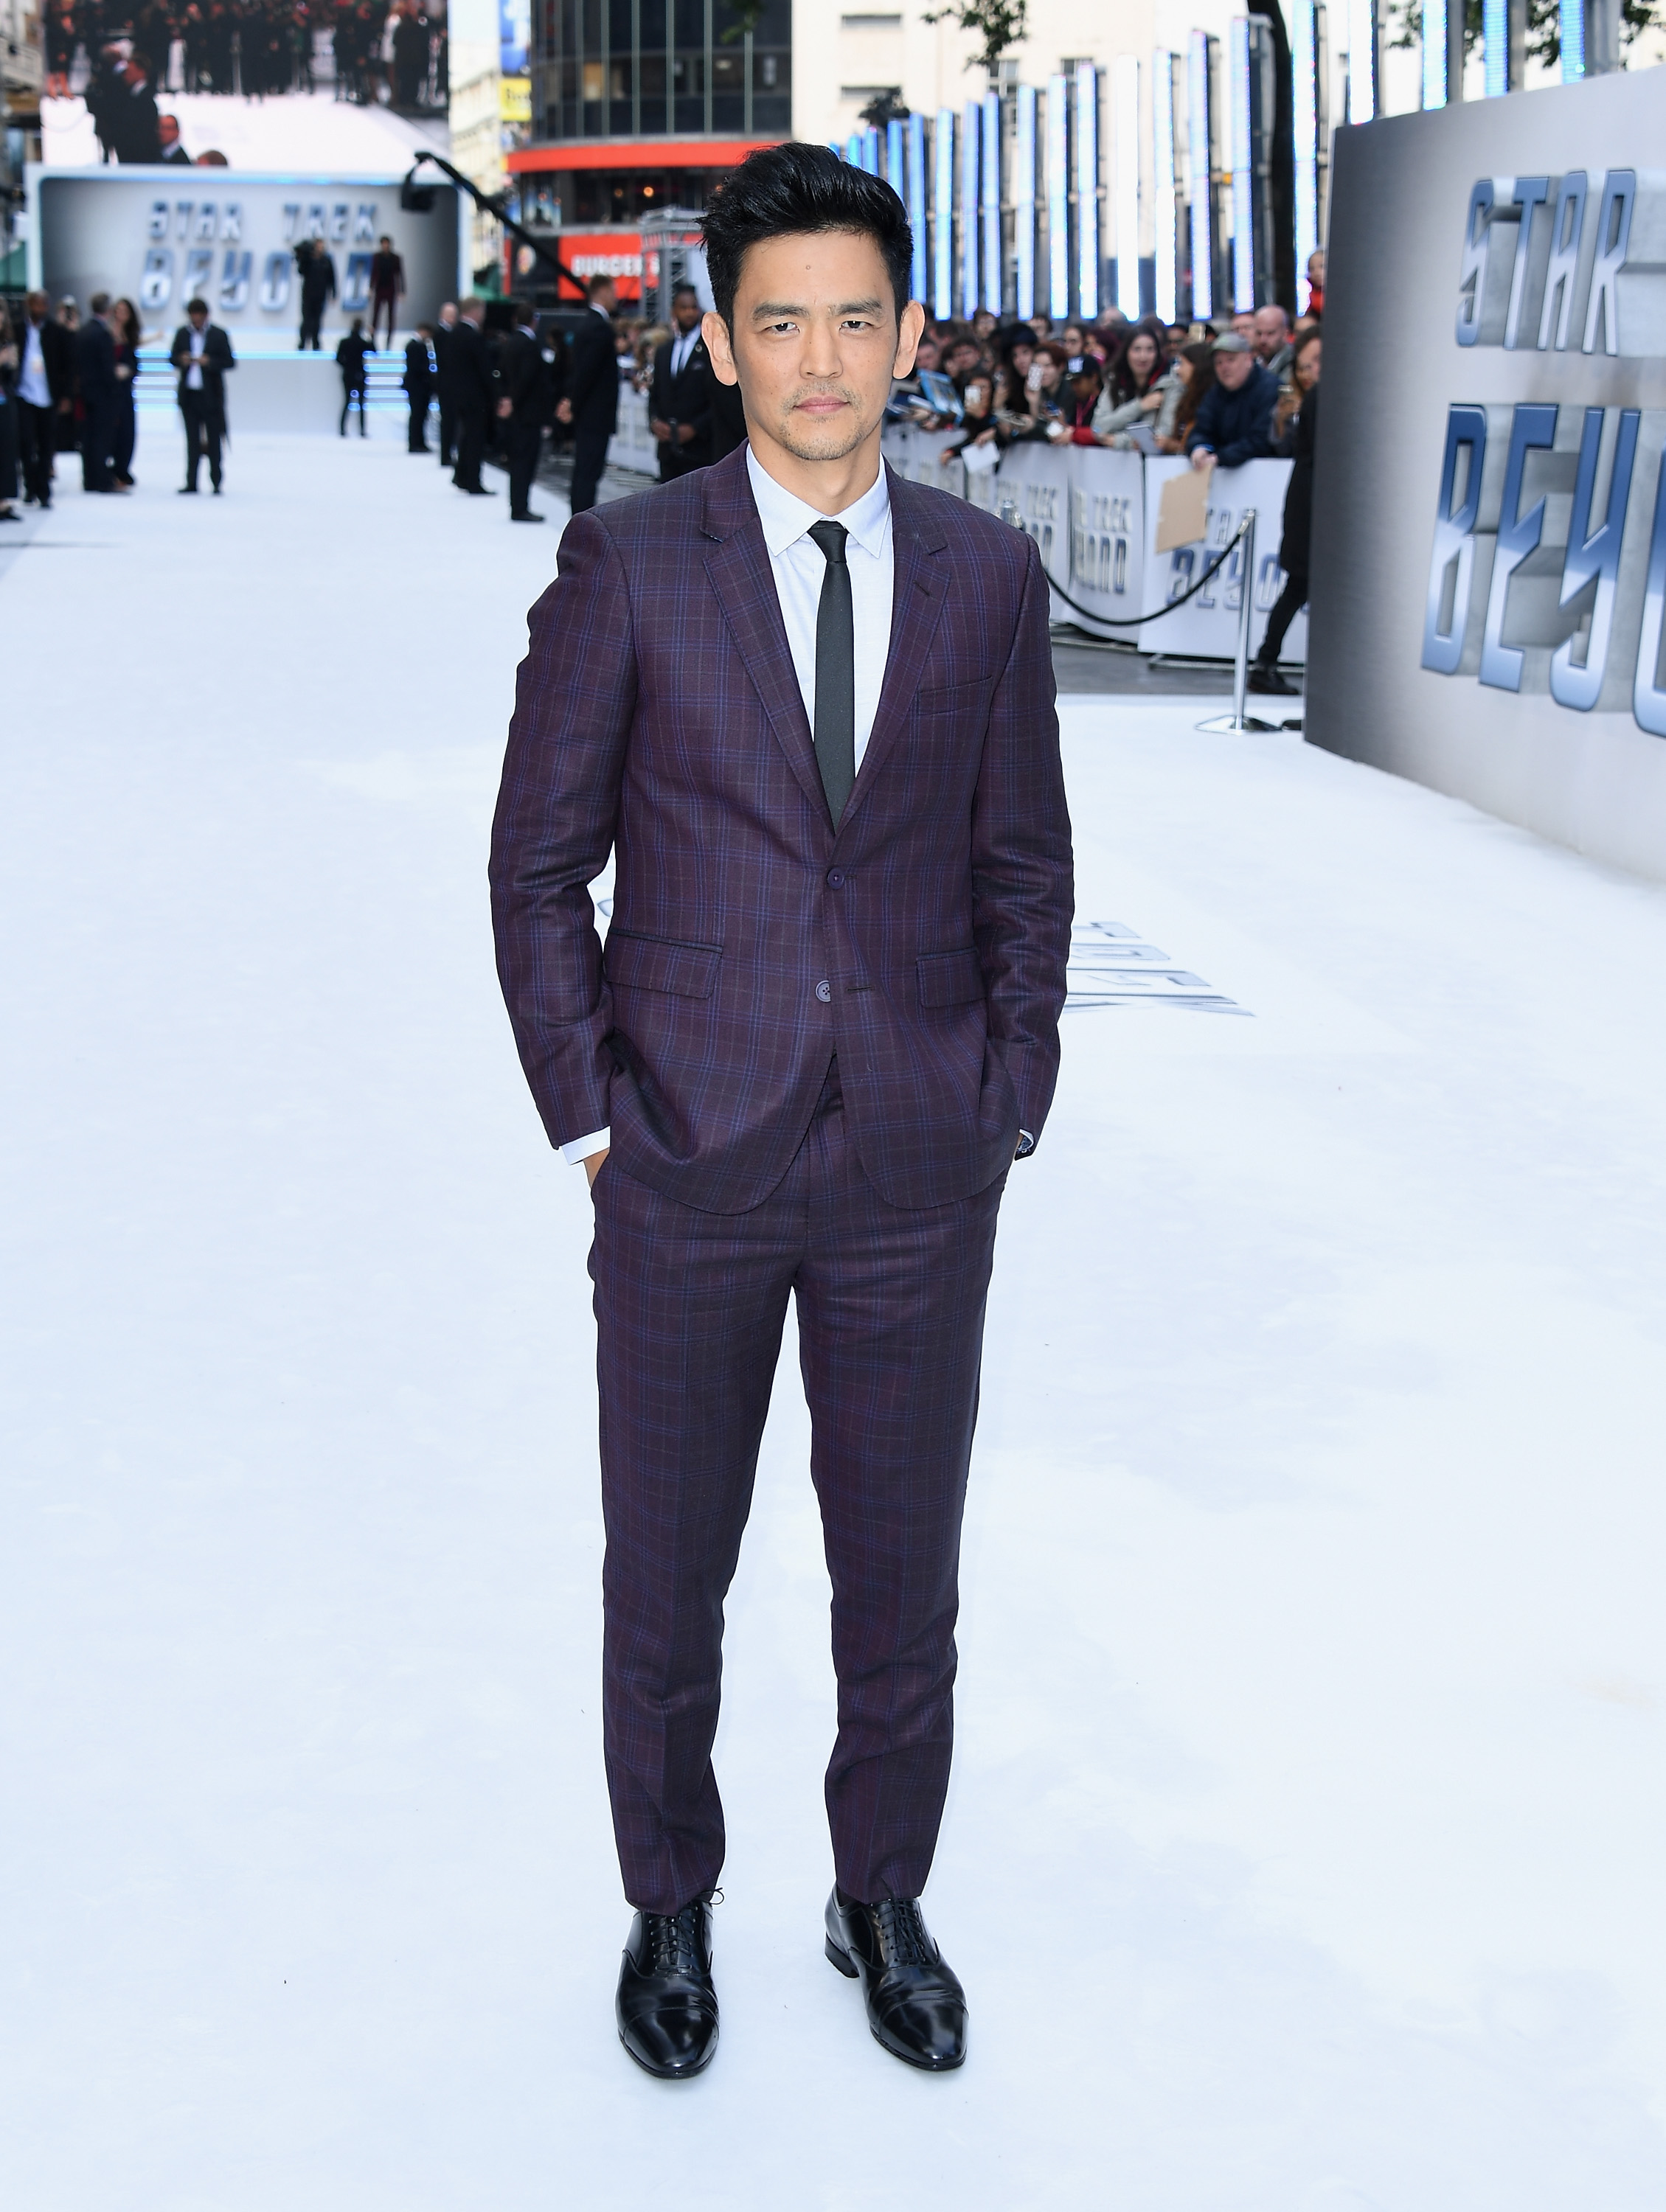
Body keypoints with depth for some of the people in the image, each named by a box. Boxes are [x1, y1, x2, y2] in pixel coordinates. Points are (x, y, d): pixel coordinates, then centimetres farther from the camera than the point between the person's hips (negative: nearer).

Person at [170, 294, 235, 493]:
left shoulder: (218, 335, -3)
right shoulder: (182, 333, 7)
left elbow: (230, 362, -3)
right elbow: (172, 357, 12)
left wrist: (209, 362, -18)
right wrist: (181, 360, -11)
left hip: (211, 395, -3)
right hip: (189, 394, 3)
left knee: (213, 440, 1)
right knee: (192, 440, 7)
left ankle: (217, 482, 6)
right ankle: (191, 482, 11)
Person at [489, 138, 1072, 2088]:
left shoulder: (987, 577, 2)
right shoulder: (628, 564, -5)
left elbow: (1024, 874, 8)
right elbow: (538, 863, 0)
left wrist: (1008, 1110, 3)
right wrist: (585, 1115, -4)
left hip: (919, 1178, 2)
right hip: (688, 1173, -1)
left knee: (902, 1587, 12)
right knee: (664, 1588, 11)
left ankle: (881, 1904, 34)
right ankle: (670, 1909, 33)